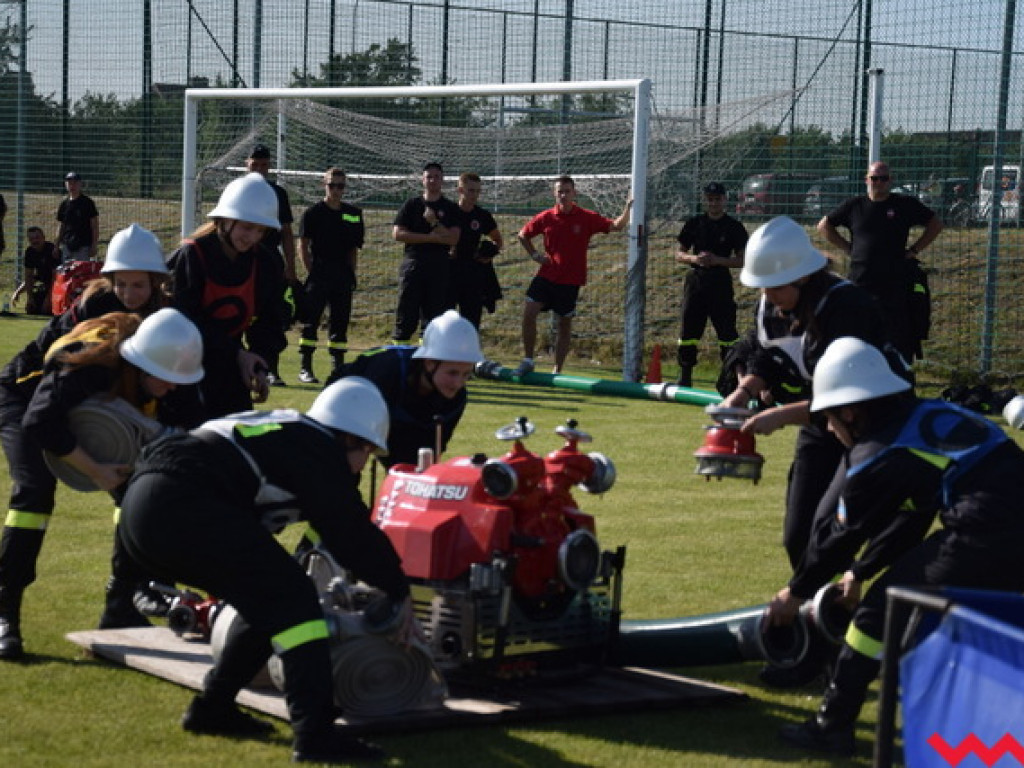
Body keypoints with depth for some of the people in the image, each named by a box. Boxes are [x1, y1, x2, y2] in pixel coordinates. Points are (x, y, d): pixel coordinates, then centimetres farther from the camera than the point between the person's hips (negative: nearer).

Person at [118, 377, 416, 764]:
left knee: (266, 598, 20)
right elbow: (351, 531, 1)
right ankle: (315, 734, -15)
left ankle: (211, 708, 27)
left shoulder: (288, 432, 29)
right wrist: (399, 592, 13)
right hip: (181, 503, -10)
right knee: (291, 596, -8)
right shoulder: (318, 449, 2)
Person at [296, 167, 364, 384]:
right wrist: (311, 272, -7)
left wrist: (351, 273, 7)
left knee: (341, 321, 6)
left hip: (343, 275, 4)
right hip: (319, 274, -4)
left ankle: (338, 367, 13)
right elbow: (303, 246, -1)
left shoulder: (353, 214, 12)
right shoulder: (313, 213, 0)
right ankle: (305, 368, -3)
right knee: (311, 320, -6)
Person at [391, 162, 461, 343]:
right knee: (406, 314, -4)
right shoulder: (411, 205, 9)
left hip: (439, 266, 1)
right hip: (413, 263, 0)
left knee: (434, 313, 1)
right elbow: (398, 233, -2)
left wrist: (434, 223, -13)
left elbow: (453, 239, -2)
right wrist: (429, 237, -9)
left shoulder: (450, 208, 9)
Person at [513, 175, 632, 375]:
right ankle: (527, 361, 2)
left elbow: (616, 225, -13)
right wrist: (535, 255, 4)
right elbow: (523, 235, 16)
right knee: (528, 313, -11)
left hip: (571, 281, -1)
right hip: (547, 275, 2)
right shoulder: (545, 218, 0)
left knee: (565, 324, 6)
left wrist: (627, 209, -29)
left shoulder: (587, 218, -5)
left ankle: (558, 370, 16)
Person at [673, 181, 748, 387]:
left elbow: (742, 261, -2)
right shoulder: (694, 223, 8)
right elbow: (679, 254, 9)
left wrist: (717, 260, -16)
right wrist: (693, 258, -12)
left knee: (727, 331, -5)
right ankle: (685, 376, 13)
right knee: (688, 330, 3)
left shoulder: (734, 227, 1)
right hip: (695, 280, 3)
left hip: (721, 282, -2)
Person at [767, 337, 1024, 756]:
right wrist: (861, 571, 38)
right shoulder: (927, 415, 21)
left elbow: (840, 533, 9)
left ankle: (832, 726, 9)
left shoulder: (878, 454, -1)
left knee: (885, 606, 4)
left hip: (986, 539, -8)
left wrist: (796, 593, 23)